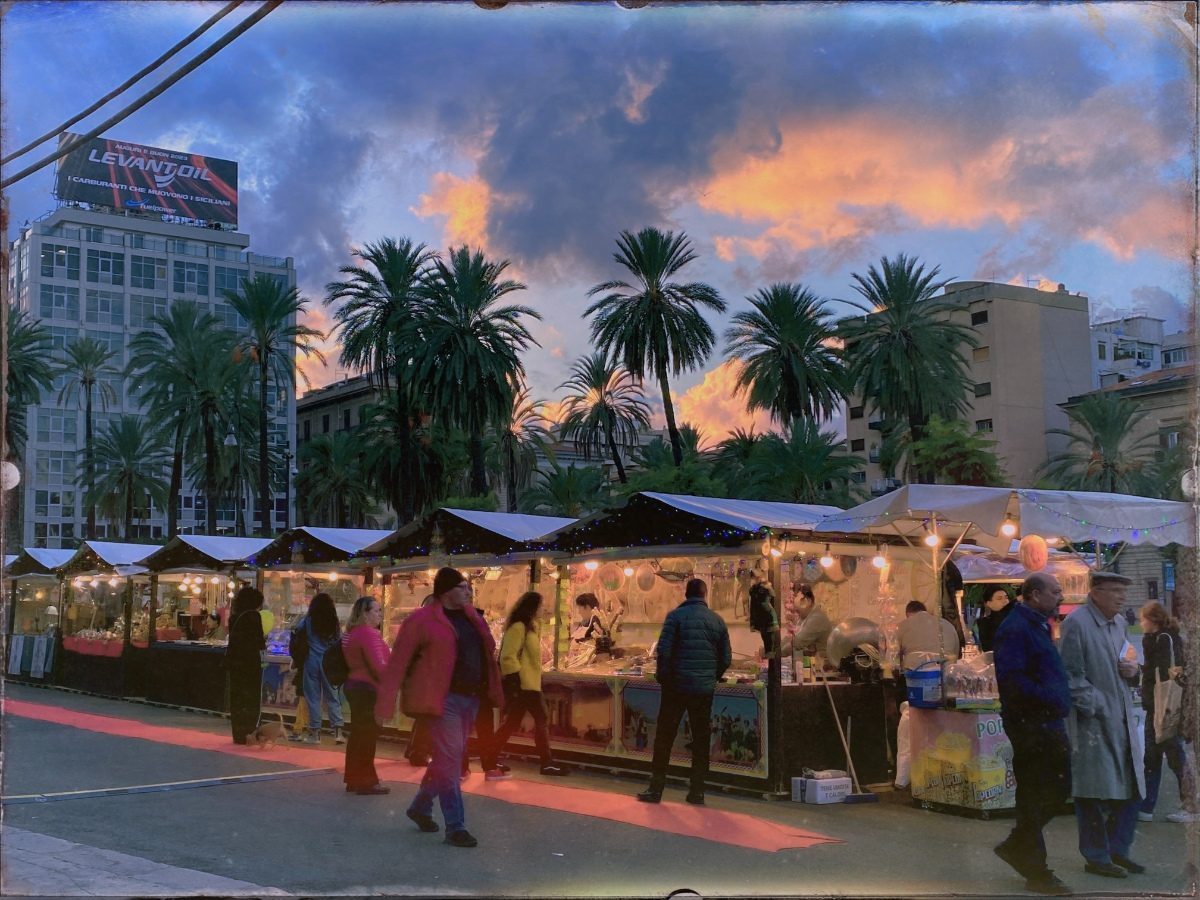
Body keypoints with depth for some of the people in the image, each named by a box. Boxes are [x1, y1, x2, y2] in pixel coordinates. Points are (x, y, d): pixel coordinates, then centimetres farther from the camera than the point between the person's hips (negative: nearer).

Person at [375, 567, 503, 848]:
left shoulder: (471, 617, 13)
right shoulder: (422, 620, -8)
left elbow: (487, 654, 17)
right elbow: (397, 663, -9)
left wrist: (493, 693, 8)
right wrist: (385, 704, -13)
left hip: (470, 698, 7)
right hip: (445, 699, -7)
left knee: (446, 759, 16)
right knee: (449, 760, -6)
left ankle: (420, 807, 35)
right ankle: (455, 827, 0)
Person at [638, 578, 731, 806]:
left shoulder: (676, 616, -7)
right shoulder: (717, 620, 5)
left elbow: (664, 650, -12)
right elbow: (726, 658, 7)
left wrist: (663, 677, 1)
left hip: (677, 686, -3)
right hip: (705, 690, 3)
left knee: (664, 738, 4)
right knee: (701, 740, 10)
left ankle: (656, 789, 5)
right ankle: (697, 791, 12)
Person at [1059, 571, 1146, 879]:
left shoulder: (1119, 622, 13)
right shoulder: (1075, 623, -13)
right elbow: (1070, 674, -14)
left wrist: (1132, 667, 3)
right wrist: (1094, 706, -17)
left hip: (1122, 717, 8)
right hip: (1092, 719, -8)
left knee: (1131, 788, 11)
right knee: (1095, 791, -1)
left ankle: (1117, 850, 24)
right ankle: (1096, 856, 11)